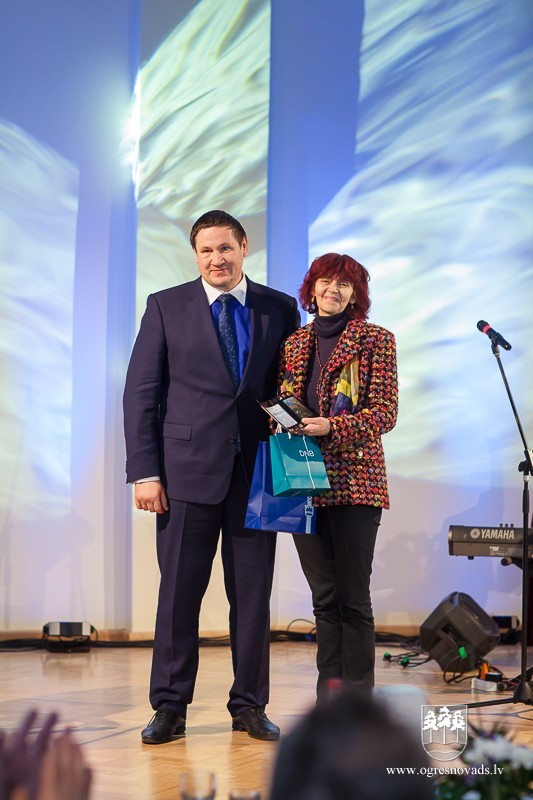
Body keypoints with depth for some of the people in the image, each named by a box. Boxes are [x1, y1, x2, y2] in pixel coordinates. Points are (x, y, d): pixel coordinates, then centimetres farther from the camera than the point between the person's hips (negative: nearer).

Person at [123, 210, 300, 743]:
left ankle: (249, 705, 15)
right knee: (179, 590, 1)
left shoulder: (279, 309, 8)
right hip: (187, 469, -1)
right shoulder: (166, 307, 4)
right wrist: (144, 470, -6)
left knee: (253, 592, 5)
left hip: (257, 470, 1)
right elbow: (140, 393, 2)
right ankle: (169, 707, 11)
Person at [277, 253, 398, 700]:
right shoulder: (295, 344, 15)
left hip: (353, 480, -4)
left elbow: (385, 414, -6)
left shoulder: (376, 340, 1)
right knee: (323, 598, 8)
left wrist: (331, 426, -19)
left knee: (353, 597, -3)